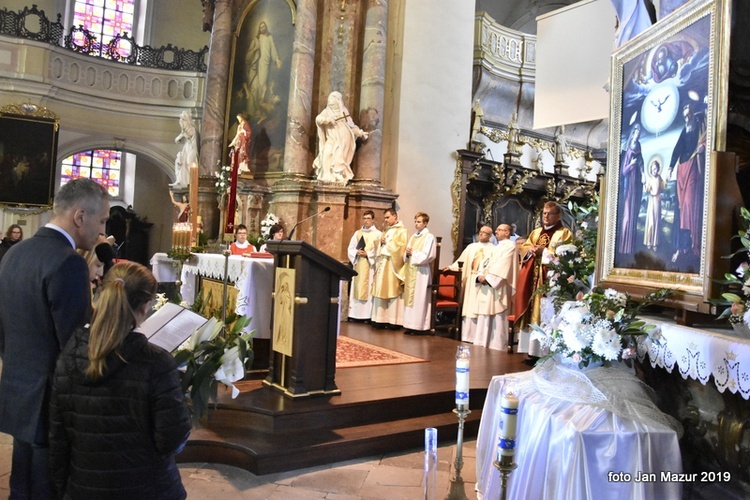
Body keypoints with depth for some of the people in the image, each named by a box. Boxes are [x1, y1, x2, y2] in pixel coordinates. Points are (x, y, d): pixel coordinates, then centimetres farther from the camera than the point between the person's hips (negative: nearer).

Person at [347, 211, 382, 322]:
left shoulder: (378, 234, 0)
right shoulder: (357, 233, 13)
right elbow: (350, 249, 12)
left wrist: (368, 254, -14)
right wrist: (357, 252, -7)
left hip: (370, 266, -4)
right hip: (358, 265, 4)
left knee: (368, 289, -6)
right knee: (356, 289, 3)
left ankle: (367, 315, -3)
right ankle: (355, 314, 6)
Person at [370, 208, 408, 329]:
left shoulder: (401, 231, -3)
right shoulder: (386, 230, 20)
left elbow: (398, 247, -15)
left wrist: (386, 243, -6)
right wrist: (381, 242, 0)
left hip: (392, 266, -7)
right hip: (382, 265, 7)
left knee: (393, 292, -6)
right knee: (382, 292, 4)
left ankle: (394, 320, -4)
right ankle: (381, 319, 7)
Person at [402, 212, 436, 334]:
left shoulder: (429, 237, -5)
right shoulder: (413, 237, 17)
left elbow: (427, 256, -14)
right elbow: (406, 255, 17)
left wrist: (413, 253, -8)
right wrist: (407, 253, -4)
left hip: (421, 272, -7)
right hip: (411, 271, 7)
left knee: (420, 299, -6)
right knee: (410, 297, 6)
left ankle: (421, 326, -1)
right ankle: (411, 325, 10)